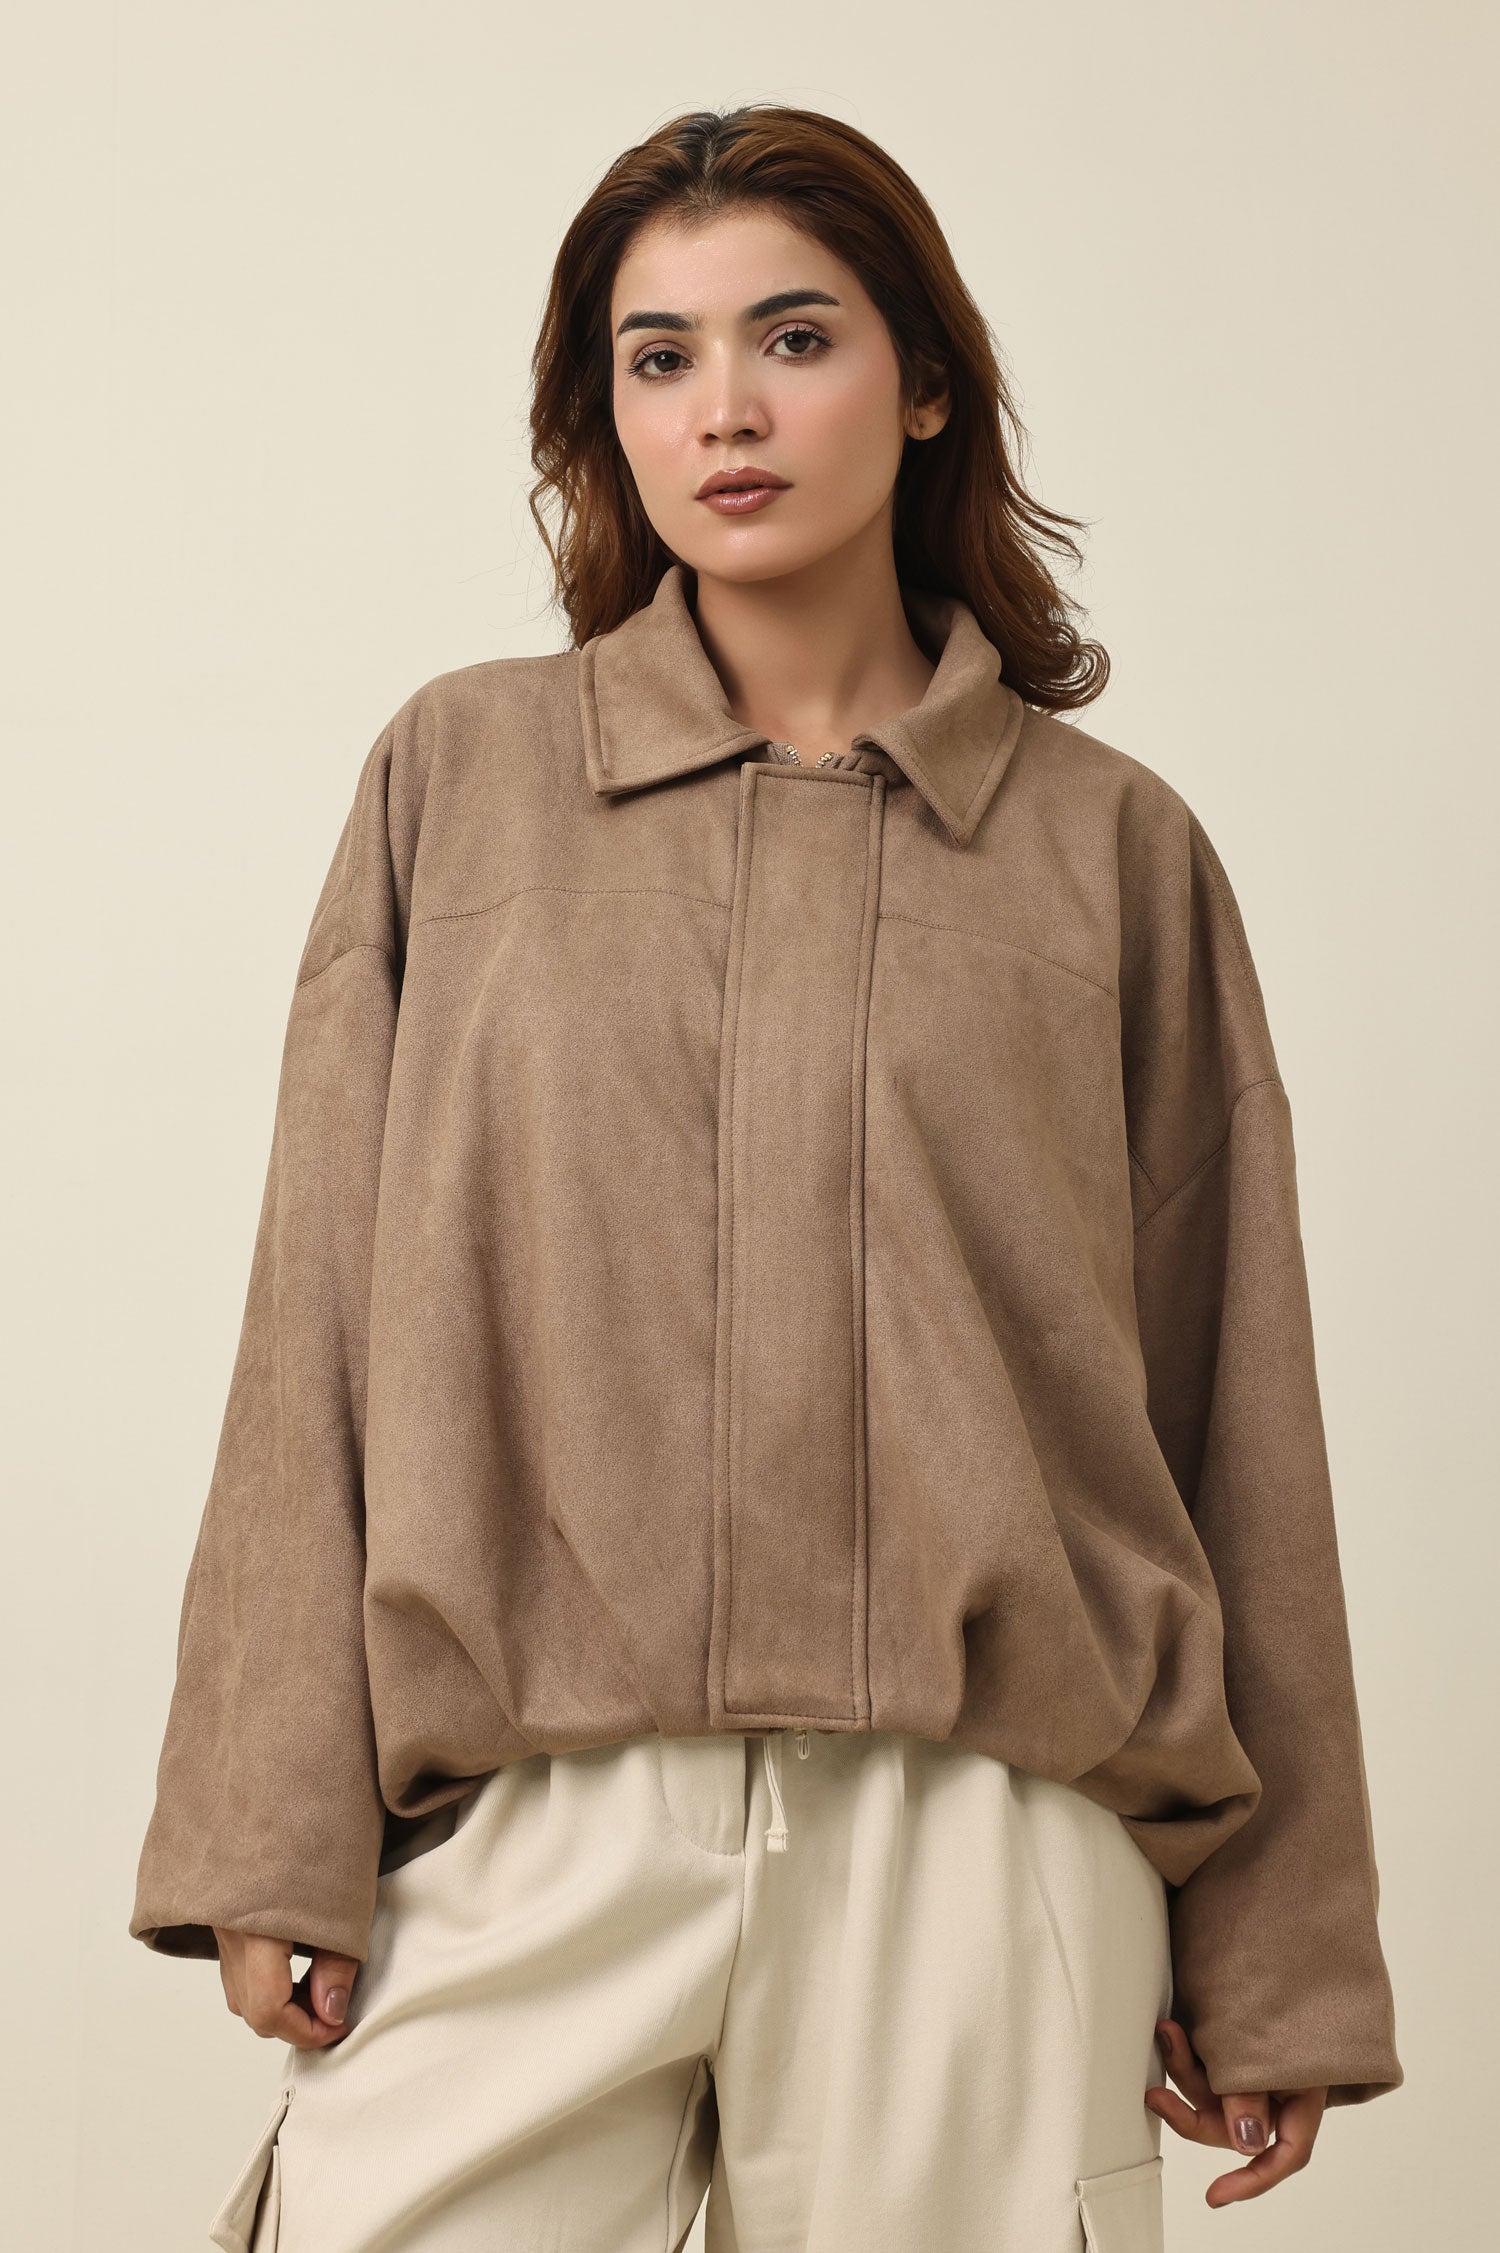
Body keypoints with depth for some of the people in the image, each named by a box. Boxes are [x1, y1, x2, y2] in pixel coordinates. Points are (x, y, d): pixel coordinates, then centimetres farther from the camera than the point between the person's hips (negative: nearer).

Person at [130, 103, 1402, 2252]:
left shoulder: (1114, 847, 7)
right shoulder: (460, 772, 9)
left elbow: (1232, 1421, 9)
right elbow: (320, 1333, 7)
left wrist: (1274, 1959, 9)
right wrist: (275, 1832, -1)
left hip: (981, 1839, 0)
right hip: (526, 1817, 1)